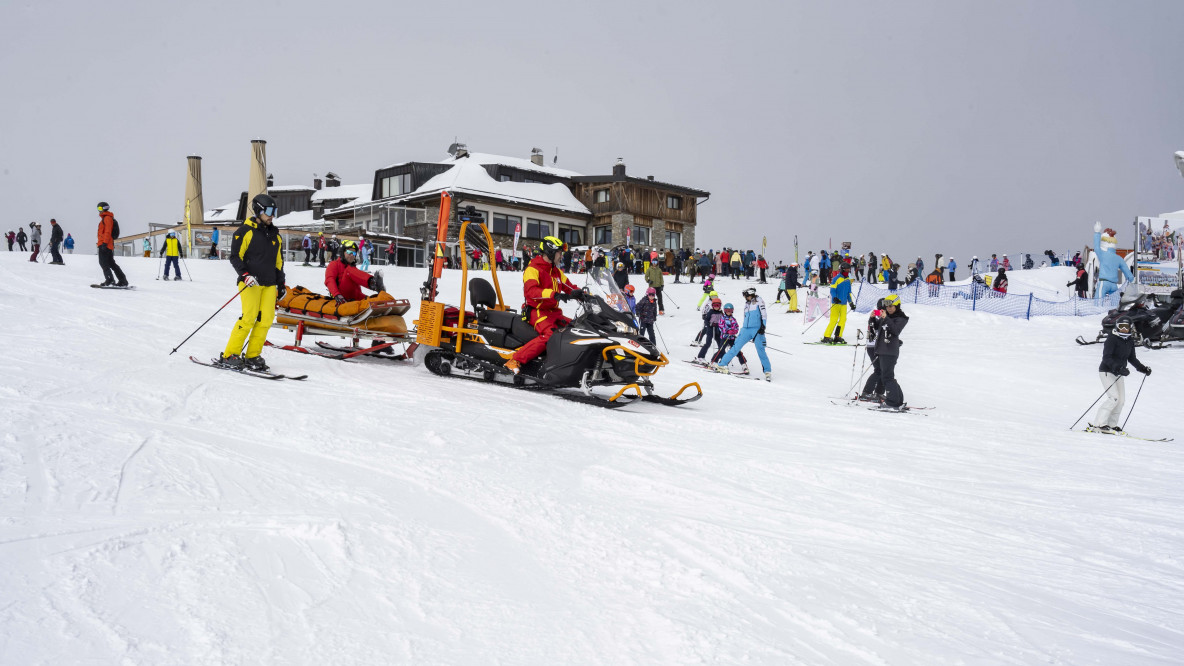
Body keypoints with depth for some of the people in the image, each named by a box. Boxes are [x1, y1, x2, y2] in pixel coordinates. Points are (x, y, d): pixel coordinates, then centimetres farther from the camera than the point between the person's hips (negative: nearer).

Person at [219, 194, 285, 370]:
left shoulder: (275, 235, 19)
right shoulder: (245, 231, -1)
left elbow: (278, 261, 25)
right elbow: (235, 256, -4)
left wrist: (281, 283, 21)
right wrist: (245, 274, -19)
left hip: (269, 284, 6)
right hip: (250, 282, -6)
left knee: (266, 318, -5)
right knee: (249, 317, -15)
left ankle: (252, 356, 3)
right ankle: (229, 355, -7)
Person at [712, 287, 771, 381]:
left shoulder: (759, 300, 3)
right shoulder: (747, 303, 21)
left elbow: (764, 314, -5)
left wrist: (763, 326, -17)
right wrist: (739, 333, 24)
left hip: (757, 329, -5)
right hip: (746, 330, 5)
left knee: (760, 351, -9)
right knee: (736, 347, -1)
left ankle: (768, 372, -2)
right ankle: (722, 365, -1)